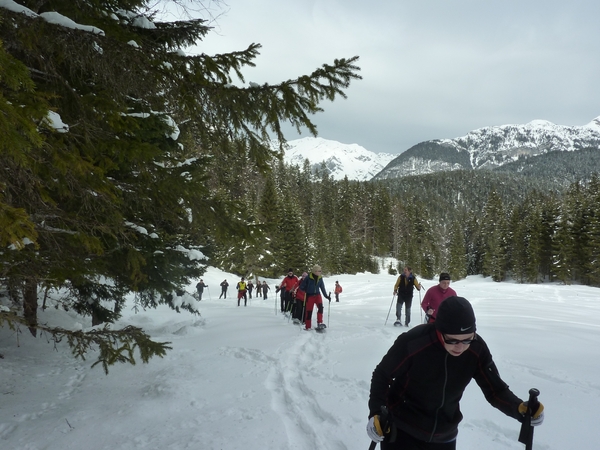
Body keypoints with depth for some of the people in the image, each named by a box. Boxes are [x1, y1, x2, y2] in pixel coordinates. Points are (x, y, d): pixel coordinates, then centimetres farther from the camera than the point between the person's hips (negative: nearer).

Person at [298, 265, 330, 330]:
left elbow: (322, 287, 12)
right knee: (309, 311, 1)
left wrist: (326, 296, 10)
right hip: (310, 296, -3)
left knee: (320, 307, -21)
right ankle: (307, 326, 14)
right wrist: (308, 291, -12)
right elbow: (301, 287, -6)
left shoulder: (320, 278, 2)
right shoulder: (308, 278, -13)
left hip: (317, 295, 3)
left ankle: (319, 323, -20)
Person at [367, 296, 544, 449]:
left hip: (443, 436, 4)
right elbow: (382, 376, -15)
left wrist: (520, 408, -26)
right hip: (401, 431, -4)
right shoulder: (412, 343, -29)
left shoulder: (477, 350, -17)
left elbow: (495, 389, -7)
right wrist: (376, 413, -27)